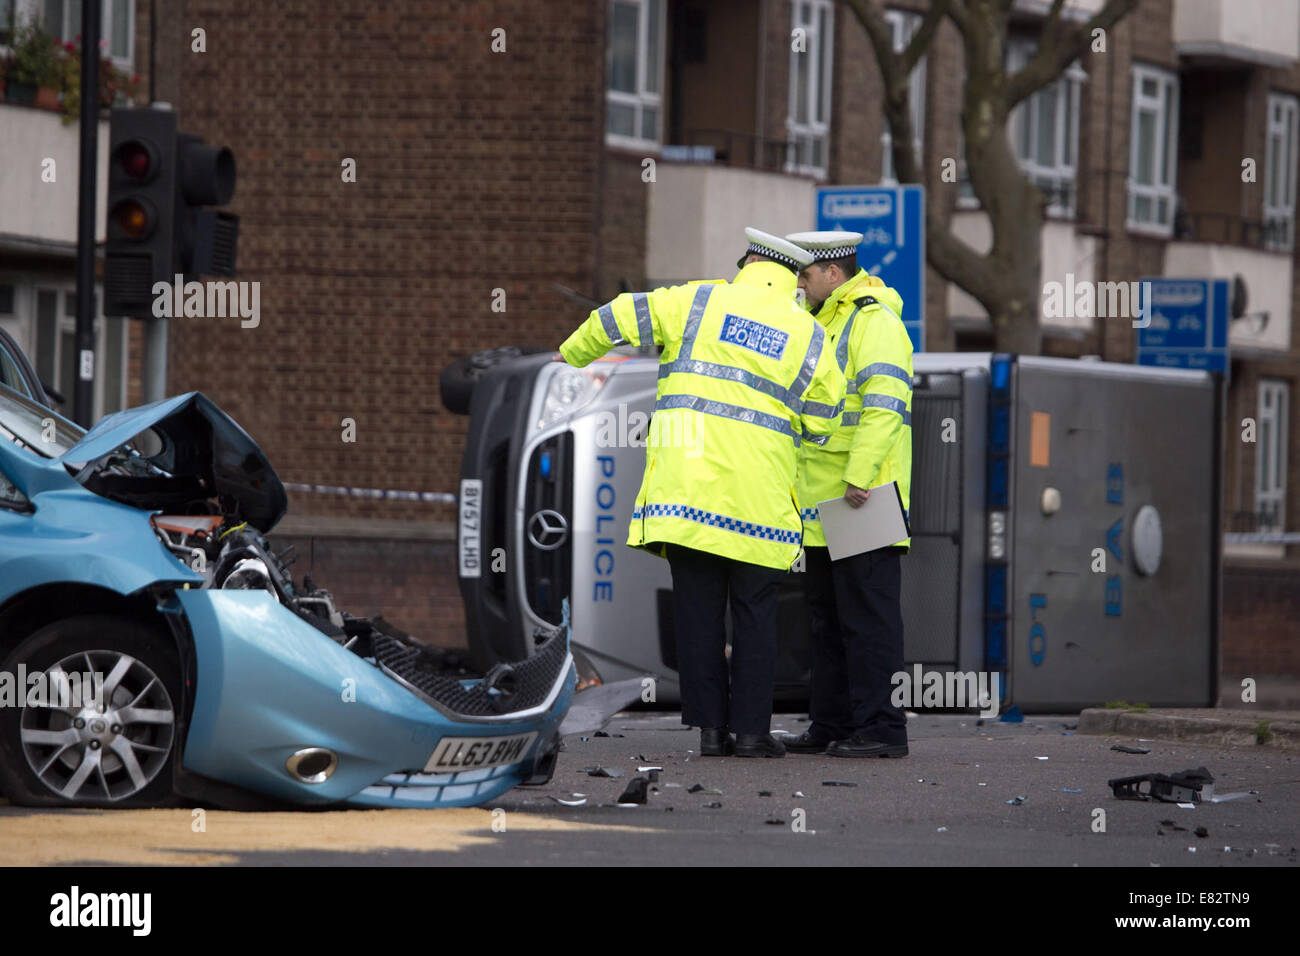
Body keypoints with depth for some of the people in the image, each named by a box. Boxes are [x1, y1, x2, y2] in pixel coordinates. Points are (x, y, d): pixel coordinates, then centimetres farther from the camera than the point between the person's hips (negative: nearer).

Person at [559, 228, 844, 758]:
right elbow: (821, 423, 9)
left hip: (685, 480, 0)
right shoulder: (810, 335, 7)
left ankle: (710, 726, 2)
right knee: (753, 611, 5)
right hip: (756, 491, 0)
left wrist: (573, 354, 27)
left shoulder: (700, 301, 6)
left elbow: (618, 318, 9)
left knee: (698, 607, 3)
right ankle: (752, 728, 1)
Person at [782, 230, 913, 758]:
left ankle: (879, 728, -9)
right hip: (823, 501, 10)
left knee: (866, 615, -9)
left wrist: (859, 476, -28)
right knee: (826, 614, 12)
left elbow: (884, 403, -22)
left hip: (862, 498, -10)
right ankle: (831, 724, 17)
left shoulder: (875, 322, -11)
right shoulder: (825, 323, 21)